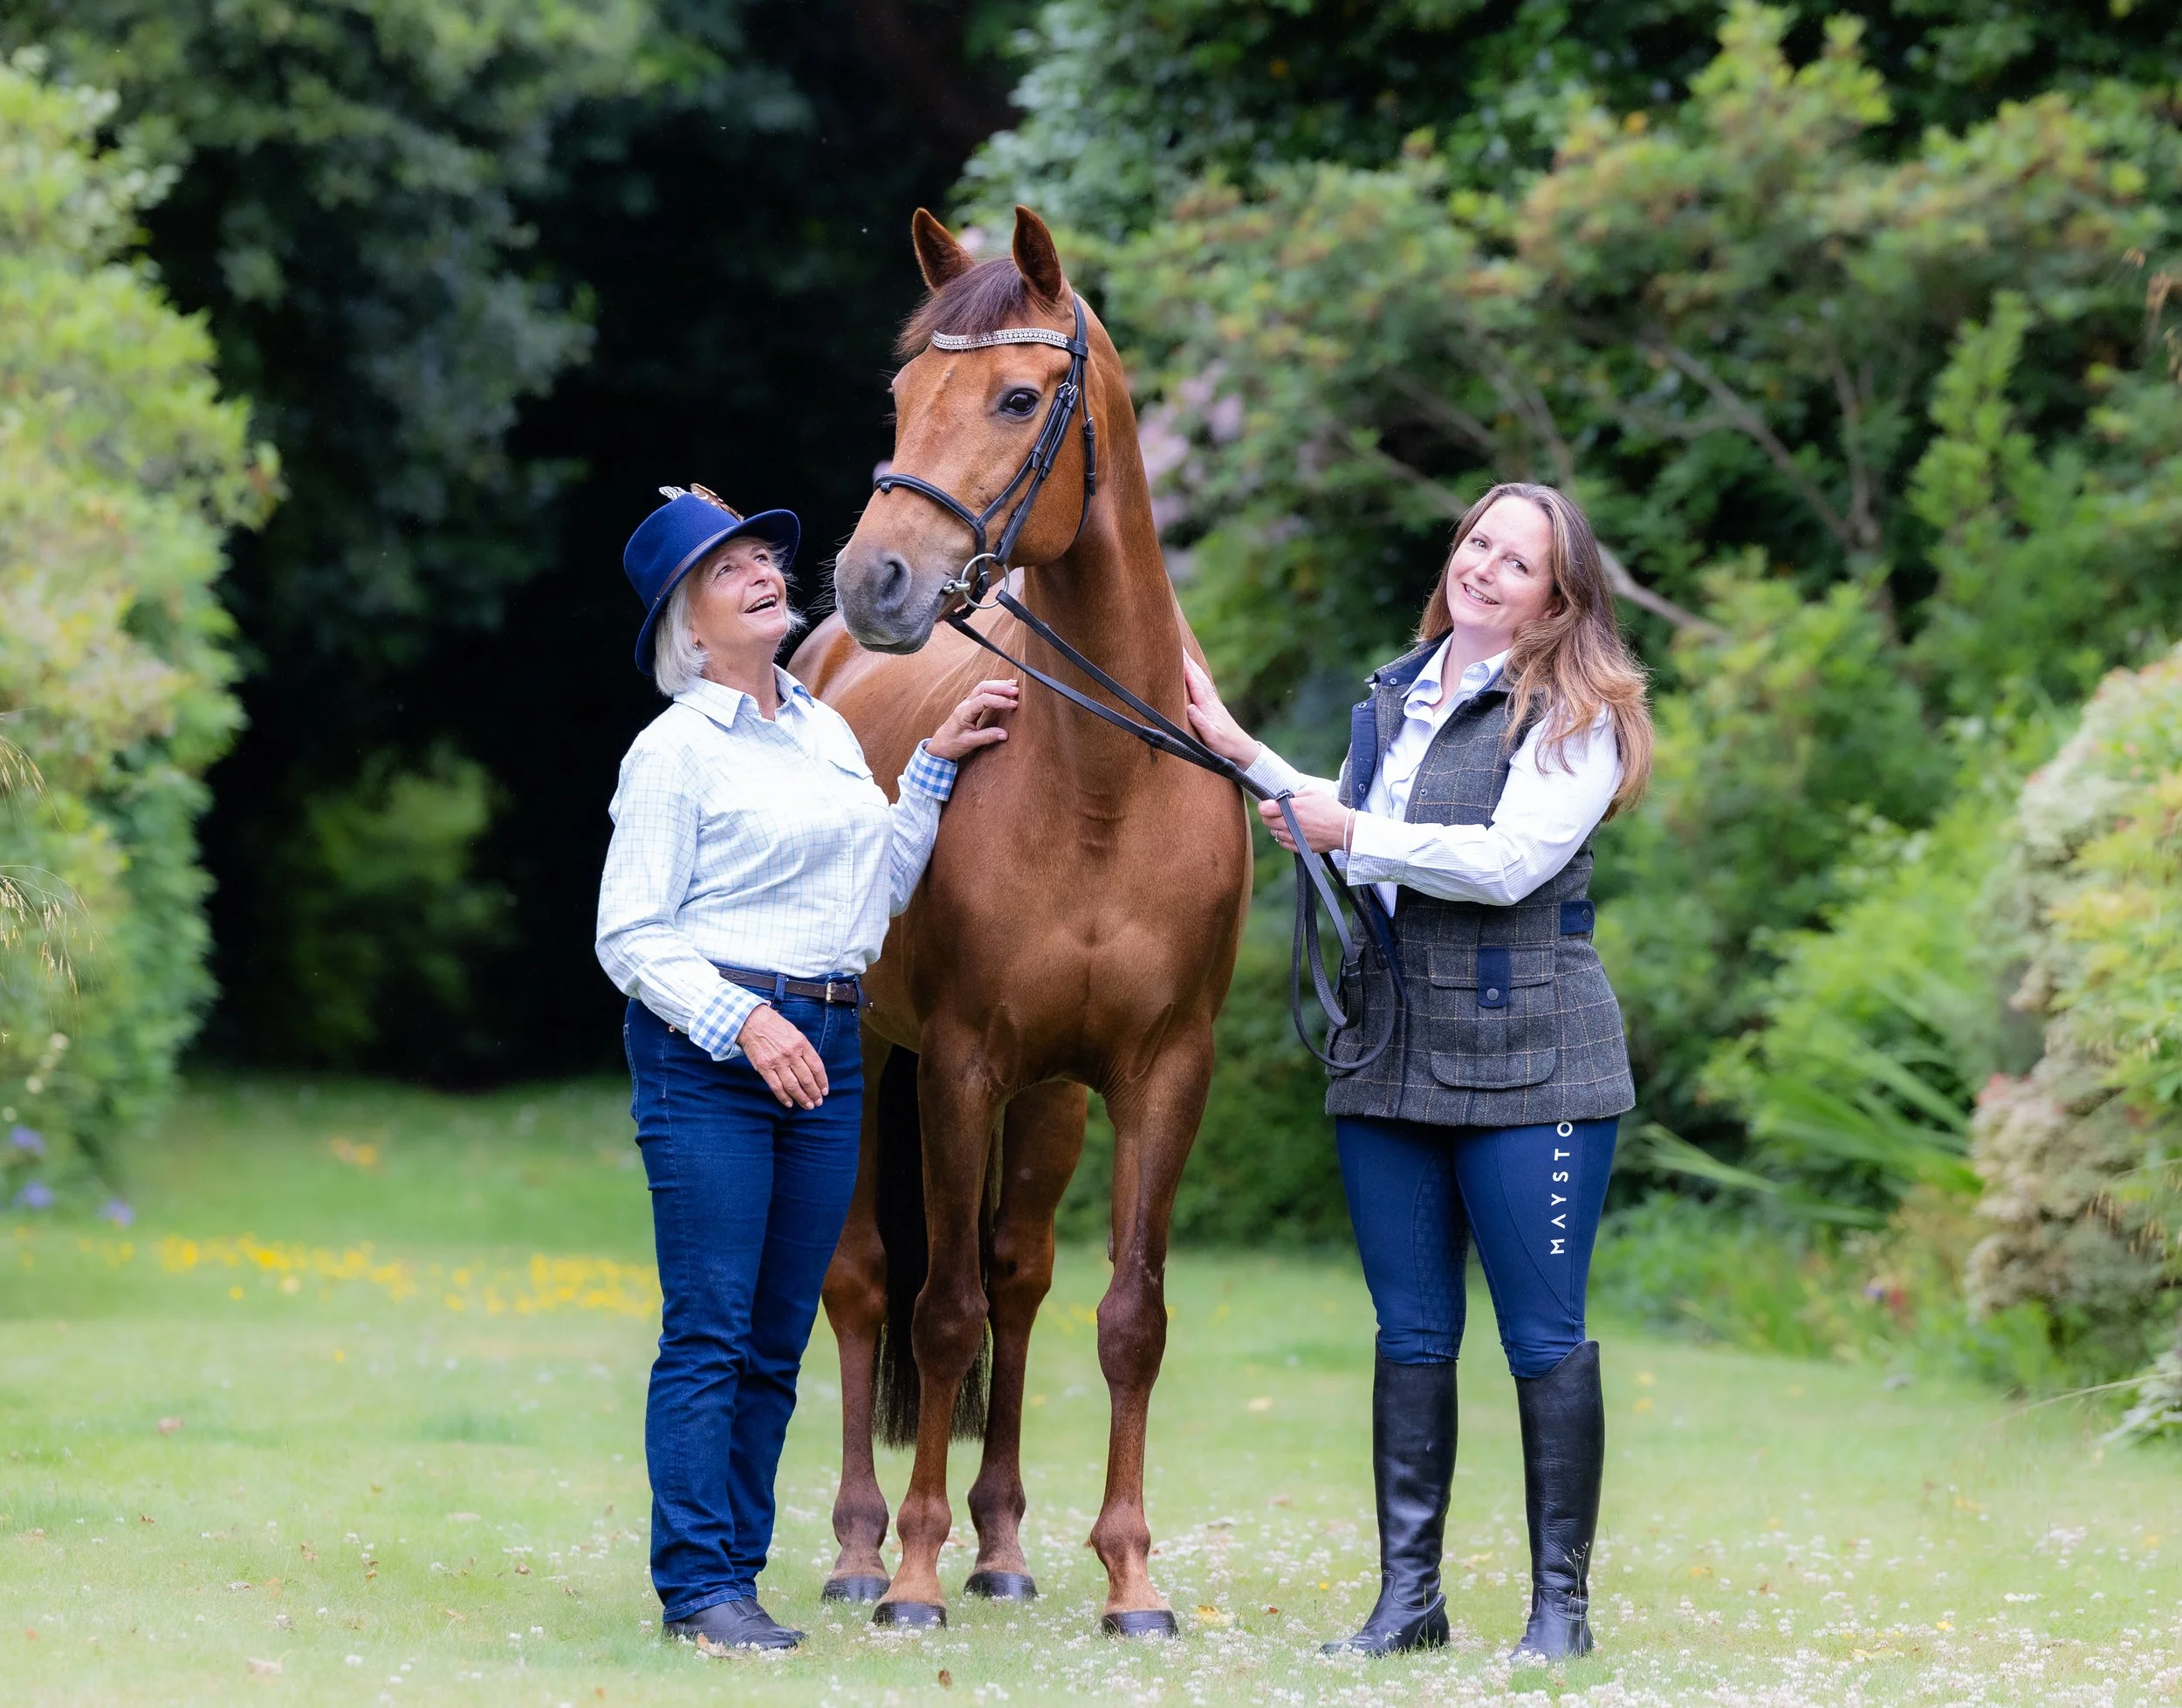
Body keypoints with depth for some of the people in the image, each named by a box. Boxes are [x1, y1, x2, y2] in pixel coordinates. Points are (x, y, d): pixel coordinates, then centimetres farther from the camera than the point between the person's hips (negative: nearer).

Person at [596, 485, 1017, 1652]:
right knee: (710, 1330, -8)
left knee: (778, 1340, 8)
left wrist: (937, 765, 18)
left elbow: (883, 886, 23)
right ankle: (698, 1586, -6)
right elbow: (630, 936, -9)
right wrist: (744, 1024, -20)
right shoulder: (674, 752, -6)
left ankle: (738, 1564, 14)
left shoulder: (828, 733, 15)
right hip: (704, 1053, -7)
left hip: (827, 1049, 7)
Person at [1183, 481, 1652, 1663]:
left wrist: (1352, 833, -15)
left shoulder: (1574, 716, -6)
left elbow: (1510, 859, -20)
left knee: (1544, 1340, -3)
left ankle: (1560, 1600, 4)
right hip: (1386, 1060, 7)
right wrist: (1244, 755, 20)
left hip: (1525, 1068, -6)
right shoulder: (1394, 698, 15)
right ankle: (1407, 1593, 13)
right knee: (1410, 1333, 9)